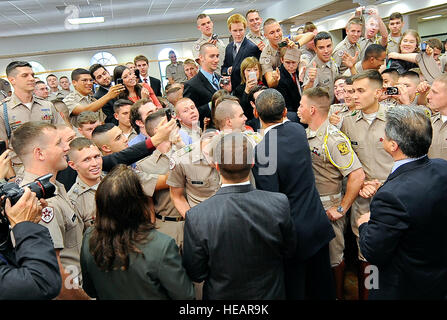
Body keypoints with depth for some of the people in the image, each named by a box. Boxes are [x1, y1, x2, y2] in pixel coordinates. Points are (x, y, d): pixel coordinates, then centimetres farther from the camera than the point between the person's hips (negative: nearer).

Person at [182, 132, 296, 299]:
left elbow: (196, 274, -15)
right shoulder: (279, 203, -24)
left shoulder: (196, 217, -27)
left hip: (221, 294, 0)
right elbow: (289, 250, -7)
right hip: (270, 293, 1)